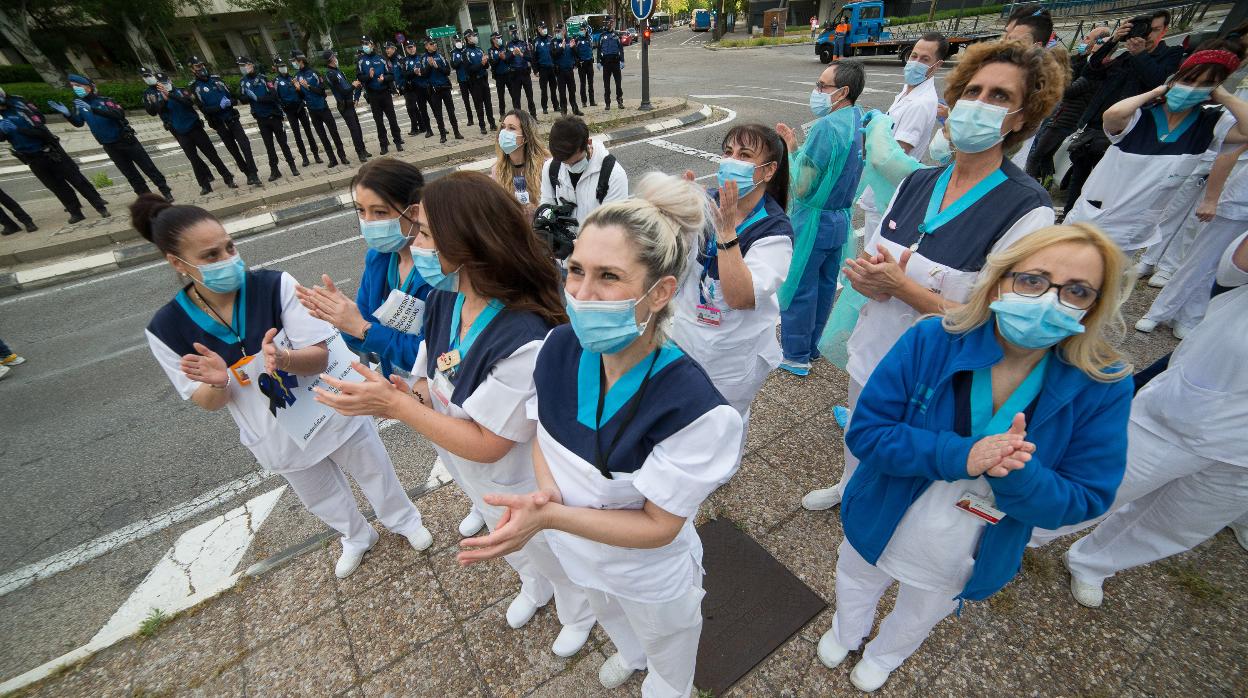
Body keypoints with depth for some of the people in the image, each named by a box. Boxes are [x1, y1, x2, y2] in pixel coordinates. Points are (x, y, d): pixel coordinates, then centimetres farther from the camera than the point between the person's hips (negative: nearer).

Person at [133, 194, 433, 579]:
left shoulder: (276, 285, -24)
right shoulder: (166, 329, -16)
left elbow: (319, 357, -23)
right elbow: (208, 402, -7)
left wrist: (283, 358, -44)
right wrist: (218, 382, -29)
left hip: (334, 414, -2)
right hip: (278, 440, 3)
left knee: (375, 473, 21)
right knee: (322, 498, 27)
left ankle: (406, 522, 51)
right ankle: (357, 538, 58)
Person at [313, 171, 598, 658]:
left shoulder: (527, 340, -39)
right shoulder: (443, 300, -14)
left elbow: (486, 444, -31)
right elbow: (434, 382, -1)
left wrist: (395, 404, -31)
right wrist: (411, 397, -24)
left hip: (524, 493, -7)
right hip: (477, 482, 7)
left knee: (553, 559, 26)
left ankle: (577, 613, 60)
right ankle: (533, 588, 70)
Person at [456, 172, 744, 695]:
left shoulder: (693, 408, -39)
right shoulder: (562, 347, -23)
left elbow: (657, 526, -28)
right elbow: (544, 433, -6)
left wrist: (550, 515, -37)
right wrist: (546, 491, -25)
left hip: (650, 577, -5)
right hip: (578, 551, 6)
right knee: (608, 617, 40)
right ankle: (631, 656, 75)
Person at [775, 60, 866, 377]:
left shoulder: (827, 126, -22)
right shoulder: (859, 120, 5)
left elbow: (802, 188, -21)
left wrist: (791, 149, -9)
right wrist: (797, 147, 5)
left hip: (813, 220, -9)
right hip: (840, 218, 9)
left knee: (798, 288, 4)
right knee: (824, 285, 17)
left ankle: (795, 355, 16)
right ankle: (810, 345, 33)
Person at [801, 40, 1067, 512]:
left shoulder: (1027, 209, -19)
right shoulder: (916, 182, -2)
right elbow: (869, 260, 4)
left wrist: (903, 287, -25)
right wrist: (869, 277, -19)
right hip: (869, 352, 5)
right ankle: (849, 488, 57)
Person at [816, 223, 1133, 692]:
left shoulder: (1104, 386, -22)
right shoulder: (930, 341, -28)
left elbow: (1084, 501, -17)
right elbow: (864, 432, -26)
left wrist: (1017, 475, -38)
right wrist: (959, 455, -39)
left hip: (968, 558, 2)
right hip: (882, 524, -1)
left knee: (919, 616, 33)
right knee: (855, 584, 31)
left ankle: (884, 655, 68)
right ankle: (846, 632, 67)